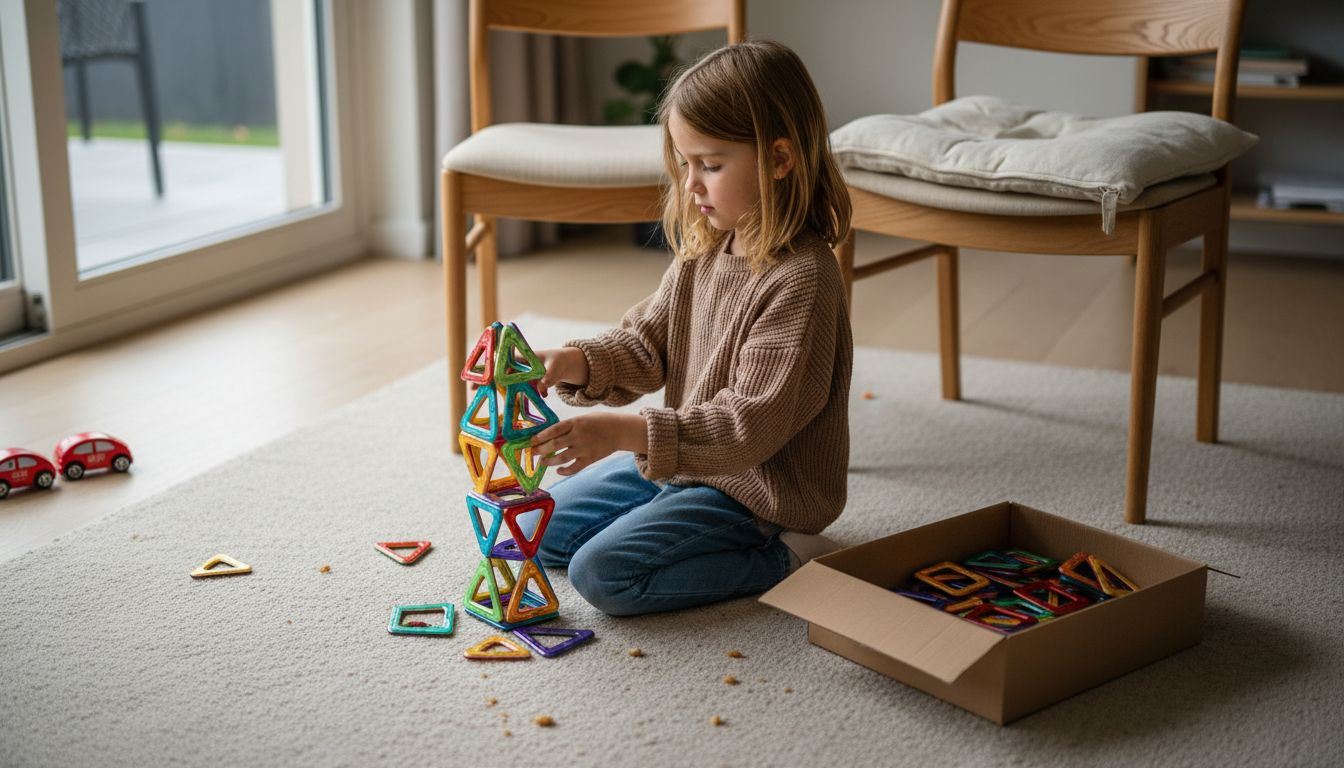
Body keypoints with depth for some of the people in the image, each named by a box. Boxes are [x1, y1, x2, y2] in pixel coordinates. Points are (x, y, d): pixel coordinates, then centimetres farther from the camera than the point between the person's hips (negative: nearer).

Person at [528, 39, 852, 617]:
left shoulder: (801, 279, -27)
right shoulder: (706, 250, 0)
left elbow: (751, 427, -30)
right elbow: (644, 343, 5)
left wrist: (624, 432, -37)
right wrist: (576, 363, -16)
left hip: (757, 489, -9)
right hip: (682, 461, 9)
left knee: (602, 572, -19)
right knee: (544, 532, 14)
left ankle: (782, 560, -7)